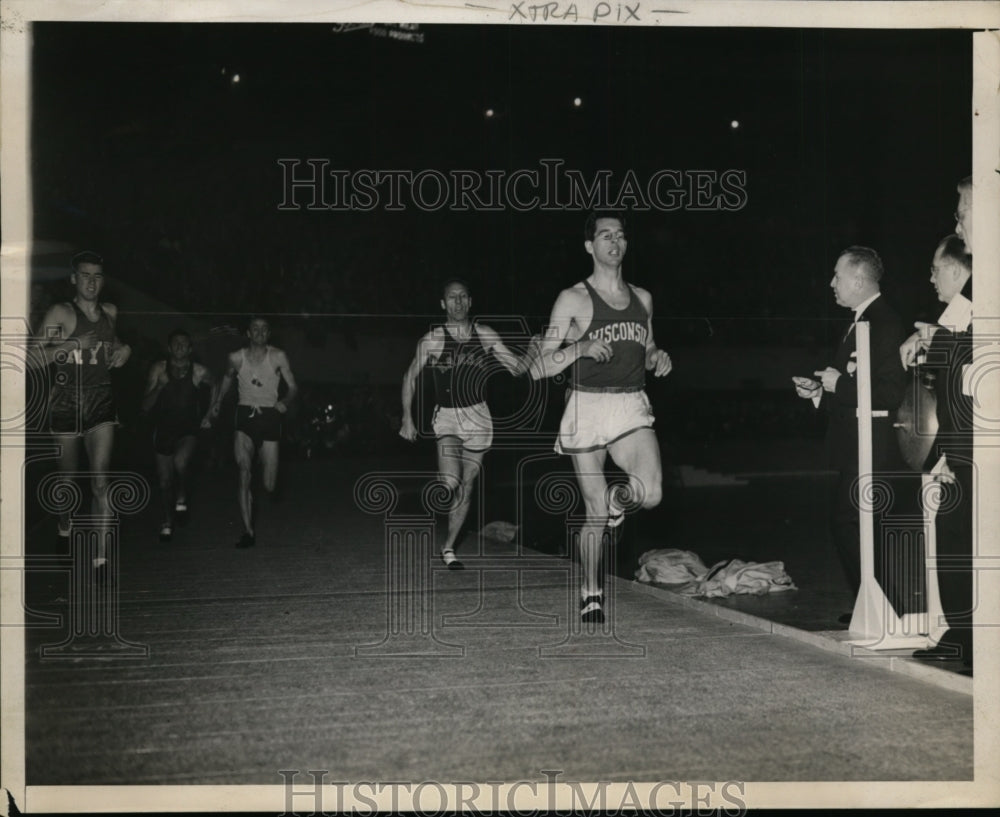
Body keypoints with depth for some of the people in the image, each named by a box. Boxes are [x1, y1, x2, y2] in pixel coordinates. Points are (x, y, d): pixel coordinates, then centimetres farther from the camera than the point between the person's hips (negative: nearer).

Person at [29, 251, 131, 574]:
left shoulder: (110, 313, 8)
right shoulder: (61, 313, -7)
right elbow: (32, 358, -14)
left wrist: (124, 349, 8)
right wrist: (69, 346, -27)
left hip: (101, 405, 2)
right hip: (66, 404, -2)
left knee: (100, 480, -9)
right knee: (69, 477, 12)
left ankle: (101, 557, -10)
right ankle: (64, 528, 42)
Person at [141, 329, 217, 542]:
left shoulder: (198, 372, -5)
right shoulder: (159, 369, -5)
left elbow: (215, 386, 18)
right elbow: (146, 406, -8)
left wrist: (209, 414, 13)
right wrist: (159, 386, -24)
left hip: (188, 430, -1)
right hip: (164, 430, 2)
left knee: (181, 461, -31)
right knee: (165, 481, 8)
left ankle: (182, 498, -3)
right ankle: (167, 522, 30)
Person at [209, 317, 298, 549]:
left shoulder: (277, 357, 0)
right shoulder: (236, 358, 4)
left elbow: (293, 386, 3)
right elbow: (227, 379, 25)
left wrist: (284, 401, -17)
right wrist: (218, 402, 15)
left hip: (270, 417, 0)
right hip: (244, 417, 1)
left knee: (269, 486, -2)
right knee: (244, 472, -20)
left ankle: (271, 490, 39)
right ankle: (248, 532, -18)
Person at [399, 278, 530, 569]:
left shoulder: (485, 335, 2)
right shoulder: (431, 340, -4)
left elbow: (517, 367, 4)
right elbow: (410, 376, 6)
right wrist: (407, 418, 3)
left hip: (478, 417, 3)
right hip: (447, 415, -3)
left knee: (466, 486, 7)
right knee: (450, 482, -24)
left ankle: (448, 547, 21)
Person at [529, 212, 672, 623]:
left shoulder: (642, 298, 12)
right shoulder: (573, 299, -3)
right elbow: (538, 368, -6)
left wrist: (658, 358, 3)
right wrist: (582, 348, -21)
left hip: (632, 408, 3)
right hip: (587, 408, -3)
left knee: (651, 493, -19)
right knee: (594, 511, 1)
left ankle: (618, 500, 18)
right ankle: (590, 595, 20)